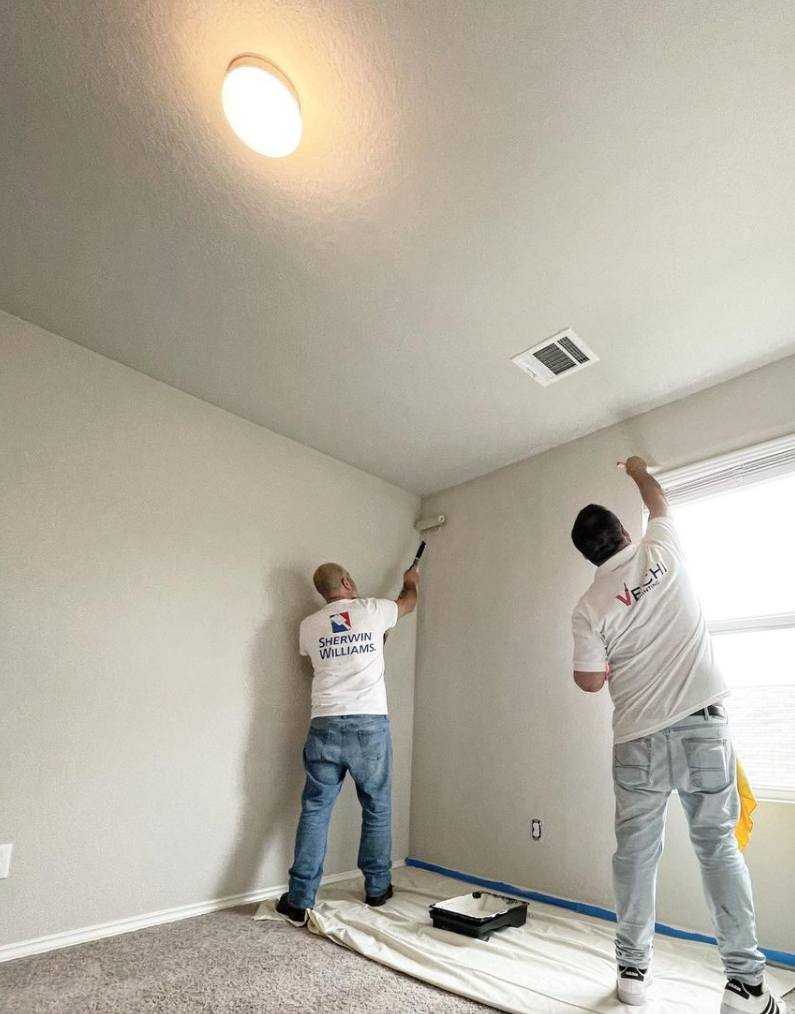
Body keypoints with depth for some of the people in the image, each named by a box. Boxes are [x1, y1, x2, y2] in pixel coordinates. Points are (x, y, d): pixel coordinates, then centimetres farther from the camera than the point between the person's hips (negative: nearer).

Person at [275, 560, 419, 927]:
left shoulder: (309, 626, 6)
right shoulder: (373, 610, 1)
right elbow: (408, 602, 20)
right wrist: (411, 580, 43)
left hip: (325, 727, 1)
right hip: (370, 725, -1)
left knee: (315, 811, 10)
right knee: (377, 810, 16)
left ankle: (299, 901, 12)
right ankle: (377, 889, 31)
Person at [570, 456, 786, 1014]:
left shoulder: (590, 607, -7)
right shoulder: (662, 550, -2)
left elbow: (590, 681, -1)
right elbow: (660, 502, 20)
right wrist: (640, 471, 38)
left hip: (639, 738, -1)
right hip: (702, 722, 1)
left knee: (636, 851, 11)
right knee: (718, 845, 9)